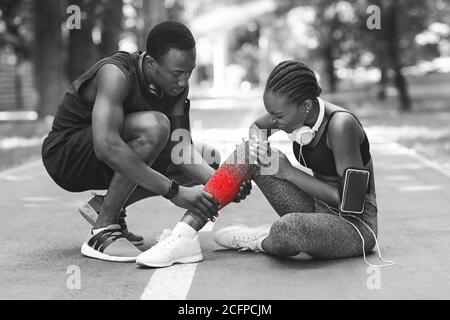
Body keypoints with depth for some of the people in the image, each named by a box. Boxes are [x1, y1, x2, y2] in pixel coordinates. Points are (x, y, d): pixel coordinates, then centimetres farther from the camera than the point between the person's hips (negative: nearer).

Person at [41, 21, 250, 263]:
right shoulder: (116, 73, -29)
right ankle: (102, 233, -24)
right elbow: (106, 146, -42)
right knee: (154, 126, -34)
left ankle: (107, 205, 3)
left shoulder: (177, 84, -6)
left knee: (207, 159, 2)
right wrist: (174, 191, -44)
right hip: (66, 156, -8)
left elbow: (181, 147, -11)